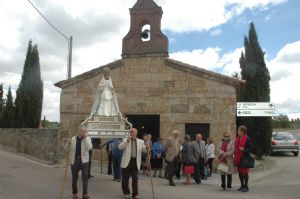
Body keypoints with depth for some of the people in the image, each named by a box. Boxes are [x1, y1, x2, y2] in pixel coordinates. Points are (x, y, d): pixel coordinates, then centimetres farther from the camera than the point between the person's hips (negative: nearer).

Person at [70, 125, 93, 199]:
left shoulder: (87, 139, -1)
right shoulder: (73, 139, 4)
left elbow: (89, 148, -18)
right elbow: (70, 149, 10)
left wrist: (85, 138, -18)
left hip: (84, 160, -2)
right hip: (75, 160, 2)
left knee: (85, 177, -6)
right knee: (74, 177, 10)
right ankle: (75, 193, 25)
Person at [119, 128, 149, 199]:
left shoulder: (140, 142, 8)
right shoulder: (125, 140, 3)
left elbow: (144, 150, 7)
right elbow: (120, 147, -11)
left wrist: (147, 148, -16)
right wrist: (127, 141, -21)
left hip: (136, 163, 1)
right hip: (126, 162, -1)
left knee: (135, 179, 4)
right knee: (125, 179, 7)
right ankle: (126, 193, 22)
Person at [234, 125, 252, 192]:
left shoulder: (247, 139, -10)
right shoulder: (237, 138, 11)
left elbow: (250, 149, -10)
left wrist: (244, 149, -26)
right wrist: (235, 156, 13)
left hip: (245, 158, -7)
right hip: (238, 158, 7)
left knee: (245, 172, 0)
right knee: (240, 172, 13)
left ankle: (246, 186, 11)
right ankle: (242, 186, 25)